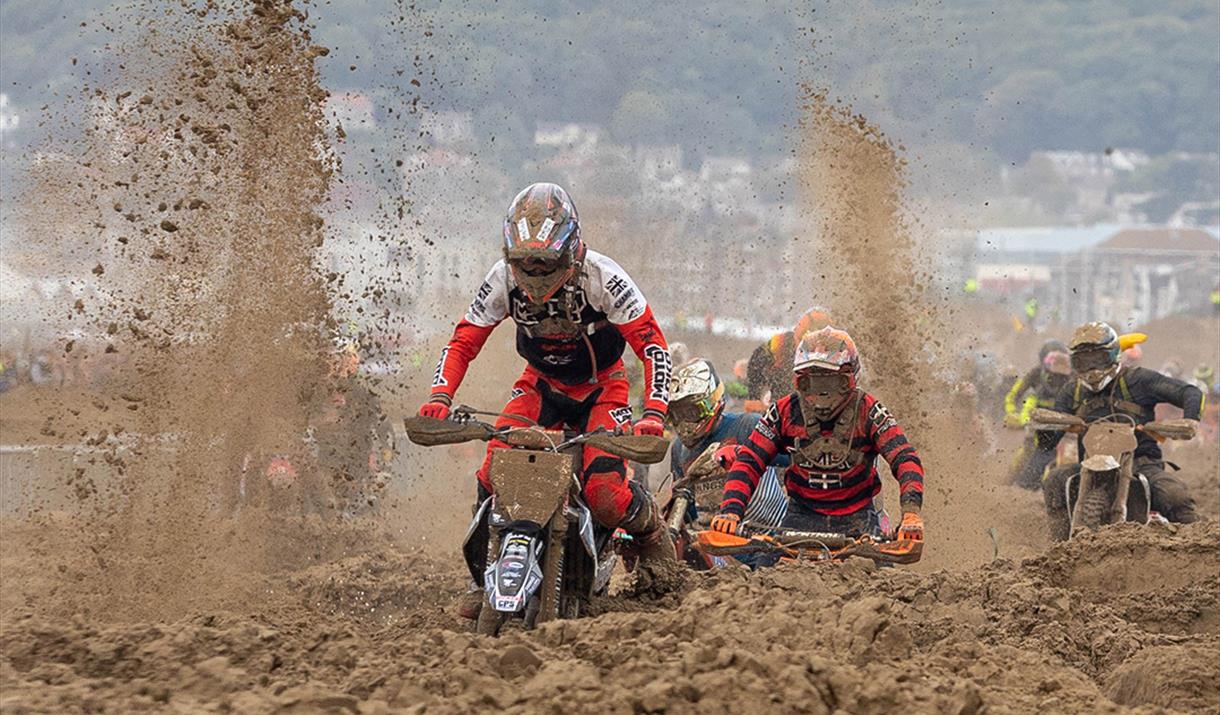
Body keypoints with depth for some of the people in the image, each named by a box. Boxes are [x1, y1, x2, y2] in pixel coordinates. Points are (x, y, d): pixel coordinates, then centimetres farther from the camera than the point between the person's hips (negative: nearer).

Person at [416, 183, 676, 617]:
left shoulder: (600, 276, -26)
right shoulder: (504, 278, -16)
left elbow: (651, 342, -23)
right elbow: (464, 341, -8)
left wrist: (653, 413, -36)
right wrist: (439, 398, -26)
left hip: (601, 388, -3)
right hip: (541, 385, 3)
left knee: (604, 495, -23)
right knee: (493, 474, -21)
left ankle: (651, 528, 13)